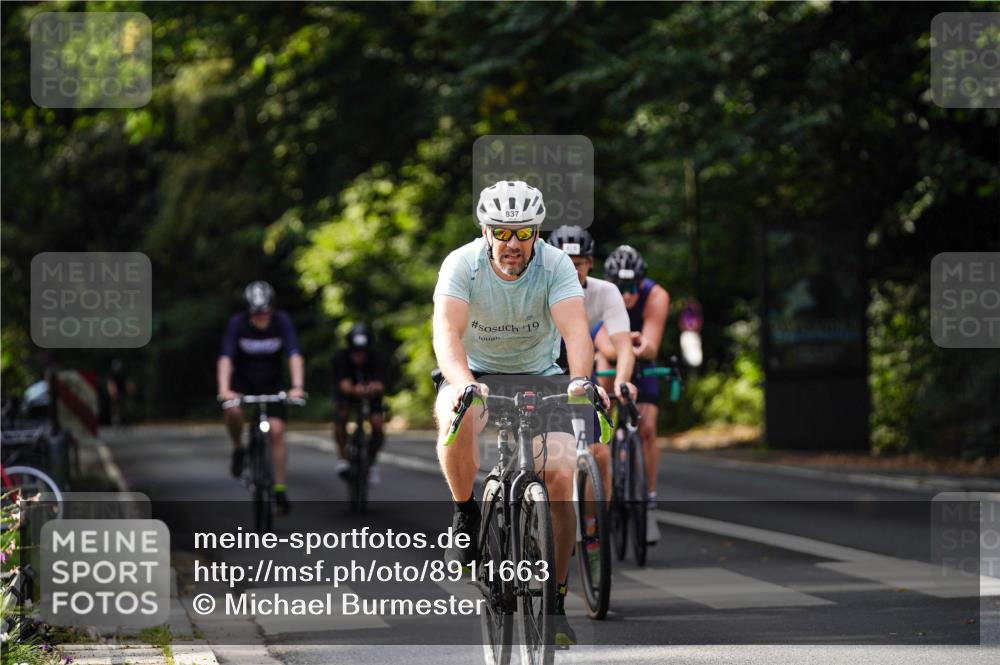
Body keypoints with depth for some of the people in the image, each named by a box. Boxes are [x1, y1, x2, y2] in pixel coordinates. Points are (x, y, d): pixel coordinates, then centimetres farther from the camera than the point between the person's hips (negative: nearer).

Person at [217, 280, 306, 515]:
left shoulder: (282, 322, -21)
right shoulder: (237, 323, -23)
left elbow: (294, 355, -28)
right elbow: (226, 358, -31)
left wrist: (297, 387, -43)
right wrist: (224, 389, -46)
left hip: (272, 381, 1)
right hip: (242, 379, -1)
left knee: (277, 431, -11)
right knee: (233, 411, -32)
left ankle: (279, 489, -1)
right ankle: (238, 449, -2)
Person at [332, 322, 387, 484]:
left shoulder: (375, 358, -28)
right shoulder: (341, 358, -29)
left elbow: (380, 385, -40)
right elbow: (344, 384, -41)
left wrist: (374, 388, -65)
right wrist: (354, 390, -64)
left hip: (371, 394, 1)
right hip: (347, 394, -1)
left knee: (377, 425, -21)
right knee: (340, 416, -31)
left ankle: (372, 463, 5)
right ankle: (343, 458, -13)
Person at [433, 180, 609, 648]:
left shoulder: (555, 265, -19)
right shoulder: (462, 264, -21)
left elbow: (575, 327, -33)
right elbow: (447, 330, -35)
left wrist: (581, 379, -53)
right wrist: (462, 383, -54)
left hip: (540, 375, 1)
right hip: (475, 372, -1)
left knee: (559, 481, -15)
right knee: (455, 420, -37)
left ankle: (555, 600, 0)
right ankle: (465, 515, -11)